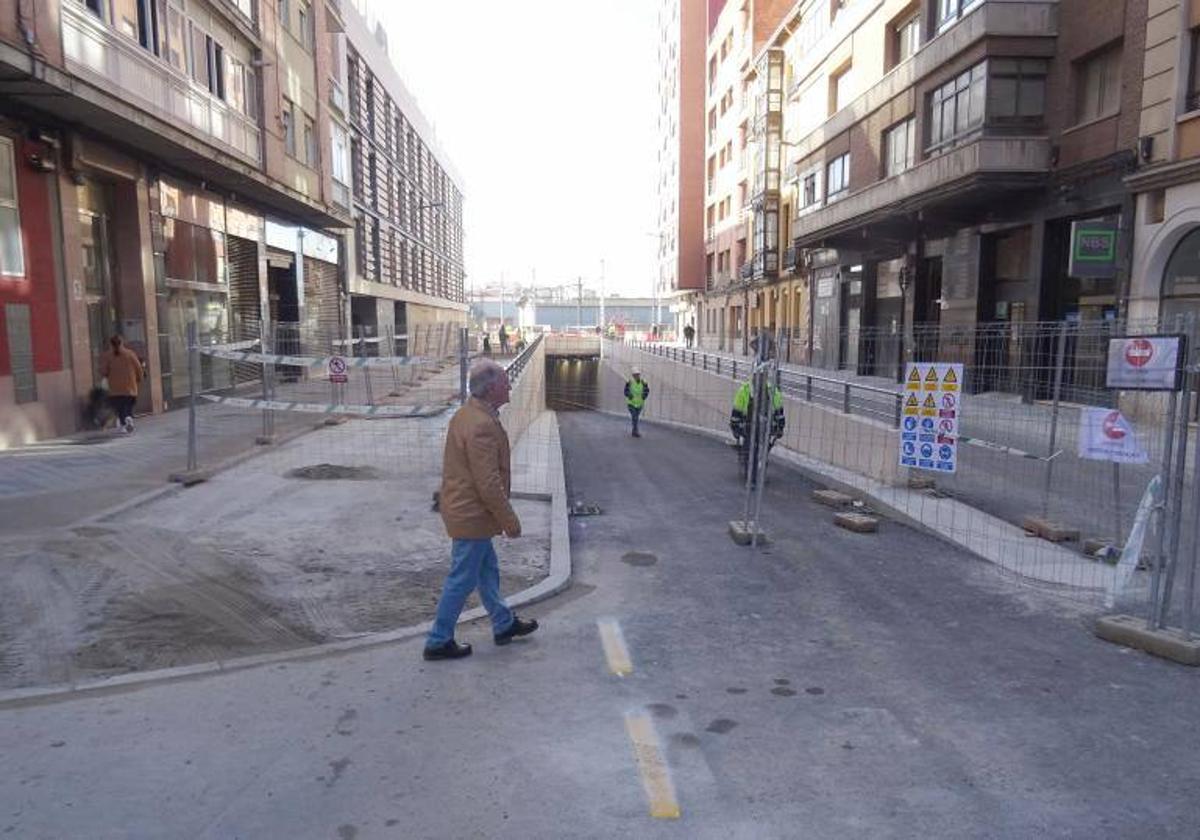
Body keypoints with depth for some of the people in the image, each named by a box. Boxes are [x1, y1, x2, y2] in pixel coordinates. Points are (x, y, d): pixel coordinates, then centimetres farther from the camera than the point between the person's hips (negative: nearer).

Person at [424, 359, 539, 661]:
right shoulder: (482, 426, -27)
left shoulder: (466, 413, 6)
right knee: (462, 579, 4)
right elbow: (489, 484, -26)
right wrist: (510, 520, -16)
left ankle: (504, 624, 37)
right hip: (472, 515, -10)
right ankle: (438, 642, 17)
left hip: (464, 508, 10)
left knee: (487, 570, 21)